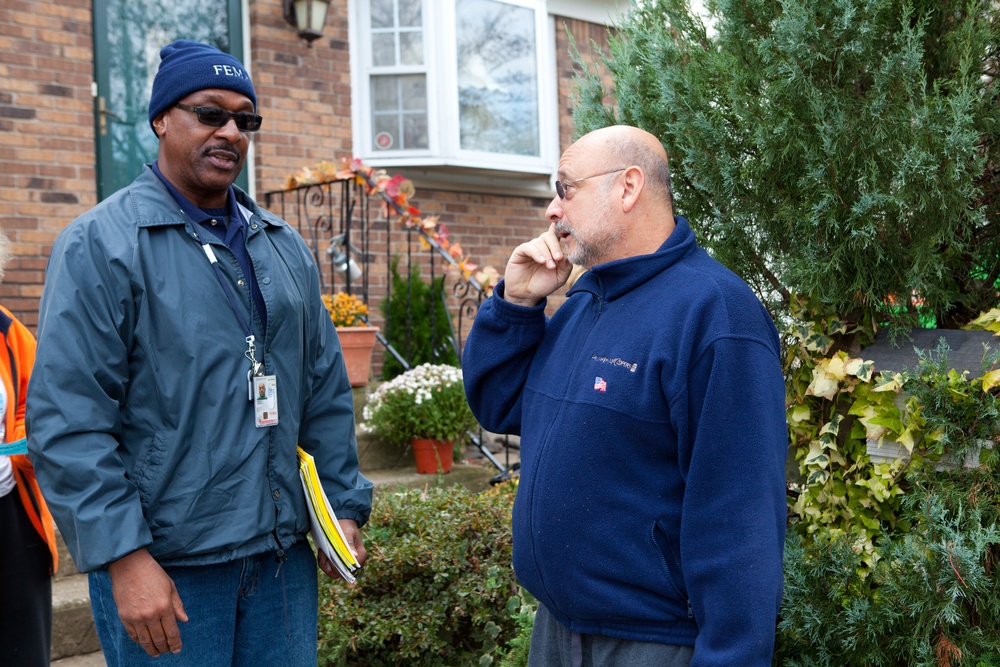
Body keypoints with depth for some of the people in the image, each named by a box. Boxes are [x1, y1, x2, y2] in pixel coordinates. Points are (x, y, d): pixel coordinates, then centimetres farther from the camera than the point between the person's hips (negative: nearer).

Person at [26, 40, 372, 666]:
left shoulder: (285, 246, 11)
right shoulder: (100, 244, -8)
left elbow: (326, 392, 13)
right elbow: (69, 421, -14)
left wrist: (345, 505, 9)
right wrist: (124, 556, -17)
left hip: (285, 553, 6)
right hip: (162, 567, -5)